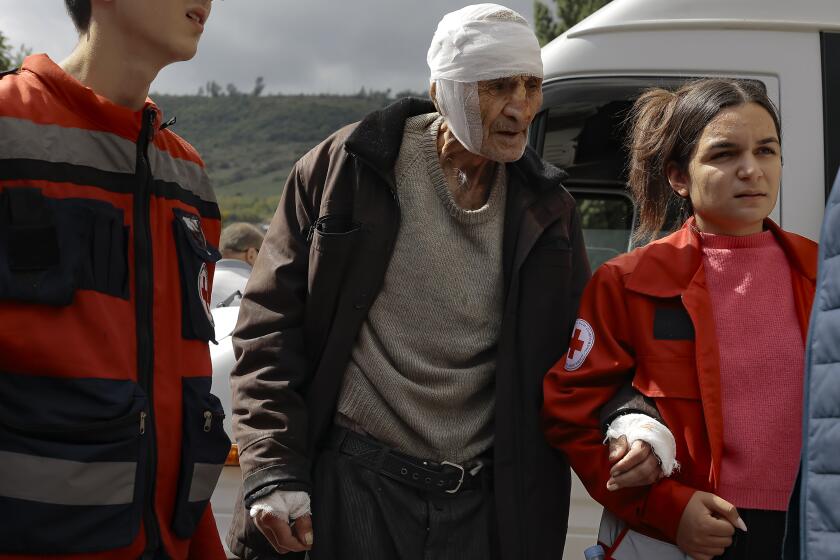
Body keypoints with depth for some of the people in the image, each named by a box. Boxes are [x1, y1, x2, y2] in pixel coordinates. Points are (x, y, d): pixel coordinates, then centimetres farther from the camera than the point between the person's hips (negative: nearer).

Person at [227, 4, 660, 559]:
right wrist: (274, 474, -11)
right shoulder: (348, 167, -5)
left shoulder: (546, 207, 5)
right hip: (355, 483, -3)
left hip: (486, 497, 3)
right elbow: (271, 323, -4)